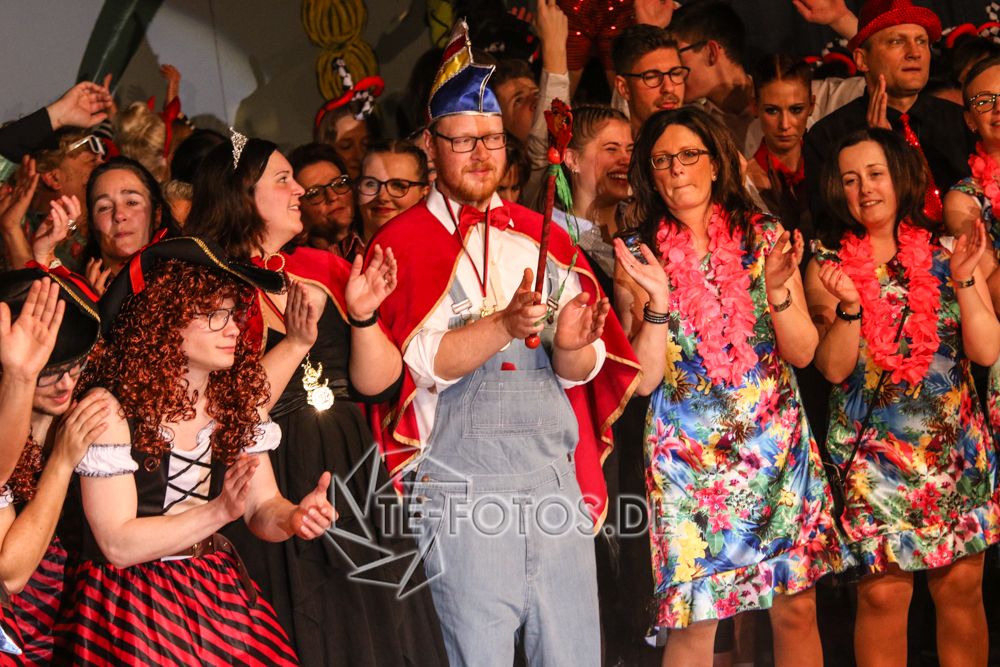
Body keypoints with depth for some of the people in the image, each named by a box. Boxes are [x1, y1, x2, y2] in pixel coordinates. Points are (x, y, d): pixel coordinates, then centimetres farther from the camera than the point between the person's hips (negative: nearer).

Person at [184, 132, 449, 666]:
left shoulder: (323, 270, 8)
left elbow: (375, 382, 5)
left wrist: (363, 316, -10)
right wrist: (295, 343, -22)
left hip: (354, 477, 6)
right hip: (274, 490, -5)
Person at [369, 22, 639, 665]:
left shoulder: (543, 235, 15)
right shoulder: (402, 243, 2)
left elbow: (585, 371, 9)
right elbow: (420, 362, -10)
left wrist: (570, 347, -13)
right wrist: (505, 326, -23)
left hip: (557, 479, 4)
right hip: (460, 486, -4)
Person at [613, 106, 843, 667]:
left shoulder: (764, 237, 2)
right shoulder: (640, 258, -1)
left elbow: (804, 352, 0)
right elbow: (643, 378, -7)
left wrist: (778, 290, -17)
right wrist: (656, 300, -20)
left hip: (778, 446, 2)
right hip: (688, 457, -1)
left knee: (797, 608, 4)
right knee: (696, 620, 0)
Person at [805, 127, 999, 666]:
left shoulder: (946, 254, 3)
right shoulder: (827, 266, 1)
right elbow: (833, 368, -7)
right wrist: (849, 305, -22)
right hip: (873, 453, -1)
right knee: (884, 593, -1)